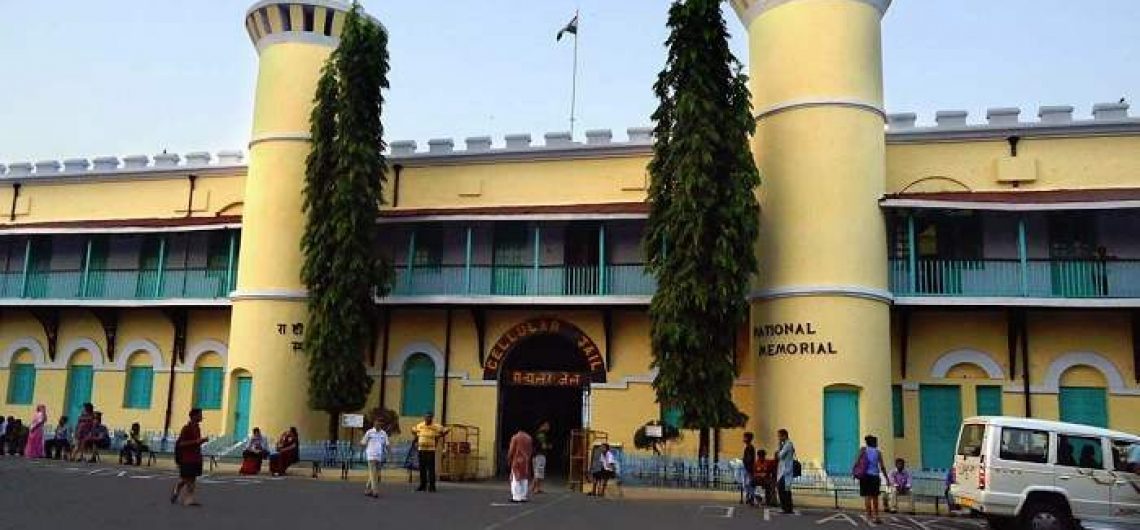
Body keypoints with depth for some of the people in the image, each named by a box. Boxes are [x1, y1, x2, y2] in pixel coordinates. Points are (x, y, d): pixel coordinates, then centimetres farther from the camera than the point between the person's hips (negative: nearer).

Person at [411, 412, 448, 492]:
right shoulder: (419, 426, 5)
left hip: (431, 450, -4)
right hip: (421, 450, 4)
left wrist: (437, 439, 5)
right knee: (422, 468, 7)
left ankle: (432, 486, -3)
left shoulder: (436, 427, -5)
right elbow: (413, 431, 24)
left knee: (431, 468, -6)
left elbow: (445, 432, 3)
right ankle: (423, 485, 15)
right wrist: (416, 441, 19)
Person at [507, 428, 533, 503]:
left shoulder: (515, 437, -4)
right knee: (524, 479, 10)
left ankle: (516, 497, -7)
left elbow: (511, 450, -8)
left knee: (515, 480, -2)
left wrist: (509, 460, 1)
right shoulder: (529, 438, 10)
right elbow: (531, 451, 10)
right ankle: (523, 497, 8)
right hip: (526, 462, 5)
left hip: (517, 461, -5)